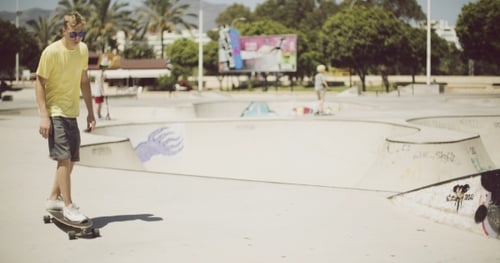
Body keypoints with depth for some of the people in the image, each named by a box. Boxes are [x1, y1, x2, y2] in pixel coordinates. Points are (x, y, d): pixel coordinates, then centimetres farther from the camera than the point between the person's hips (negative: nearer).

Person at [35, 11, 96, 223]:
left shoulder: (83, 49, 4)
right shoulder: (51, 52, -15)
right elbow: (39, 83, -11)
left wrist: (90, 112, 13)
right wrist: (44, 115, -17)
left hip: (72, 113, 7)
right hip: (55, 112, -7)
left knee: (70, 159, 11)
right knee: (64, 158, -12)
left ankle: (54, 198, 27)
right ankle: (68, 206, -5)